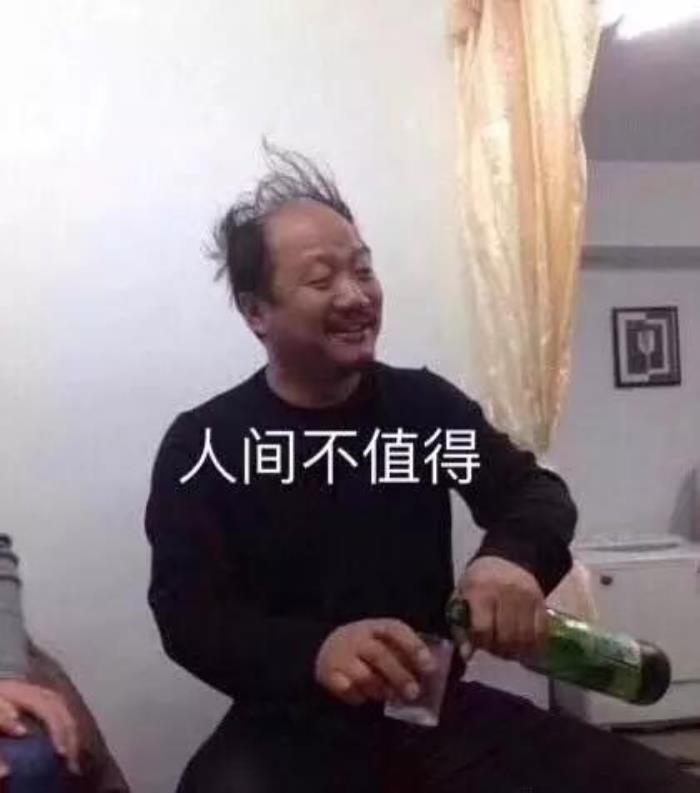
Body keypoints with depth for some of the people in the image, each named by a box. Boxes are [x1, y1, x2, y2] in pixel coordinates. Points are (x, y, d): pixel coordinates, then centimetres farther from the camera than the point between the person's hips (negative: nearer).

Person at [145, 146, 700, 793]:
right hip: (293, 731, -3)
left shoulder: (425, 402, 6)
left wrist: (513, 556, -21)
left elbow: (535, 489, 5)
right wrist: (316, 652, -33)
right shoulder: (202, 444, -5)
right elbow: (187, 617, -12)